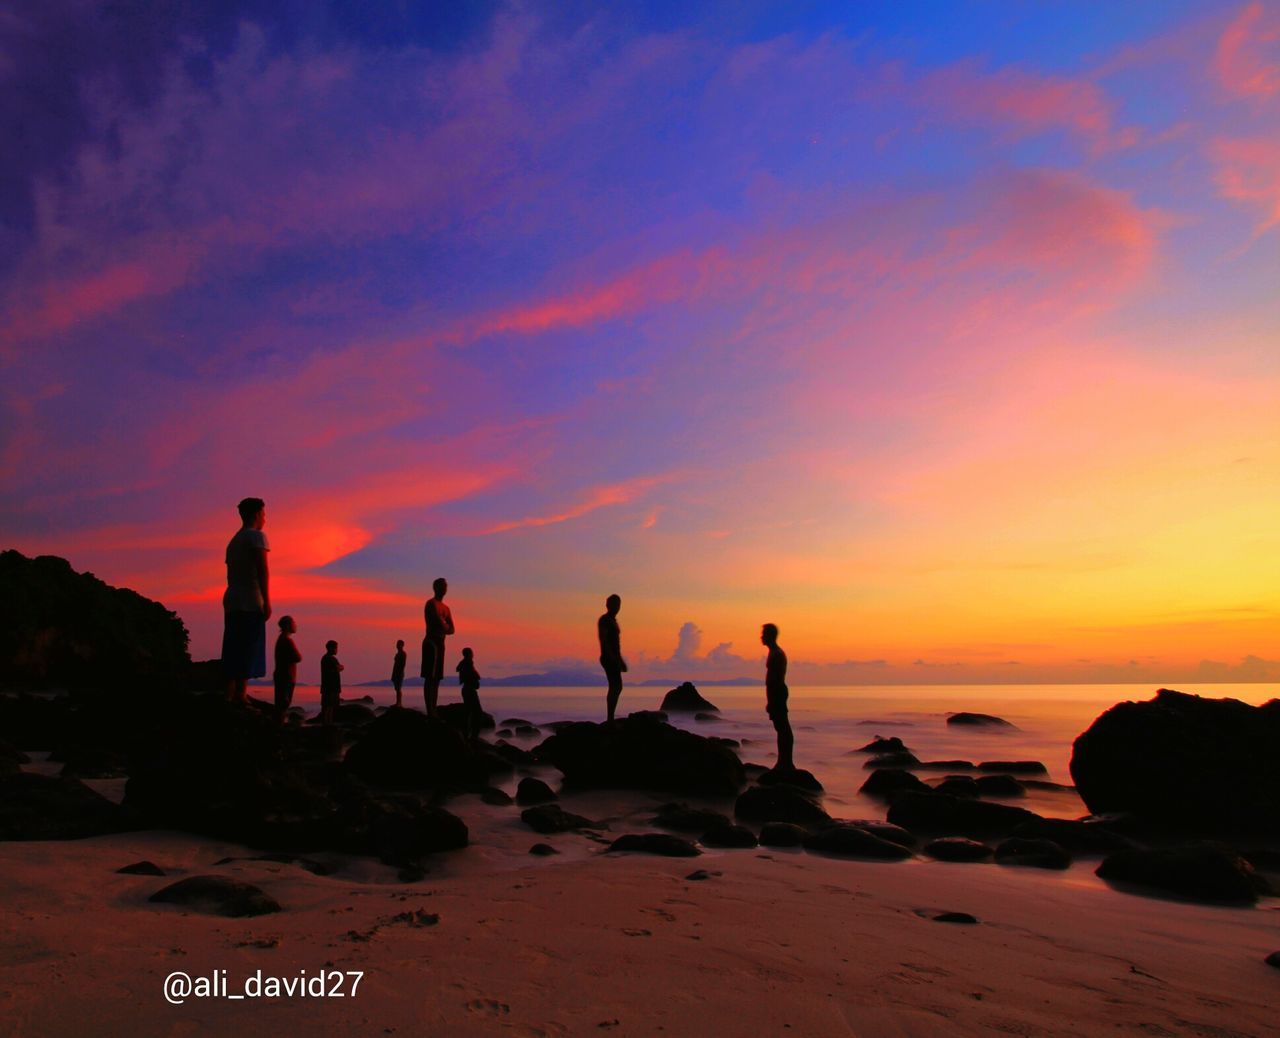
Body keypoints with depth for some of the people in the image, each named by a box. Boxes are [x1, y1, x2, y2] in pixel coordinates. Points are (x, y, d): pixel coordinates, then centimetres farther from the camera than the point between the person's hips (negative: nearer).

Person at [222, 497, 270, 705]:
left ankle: (229, 697, 2)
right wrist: (267, 602, -14)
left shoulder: (234, 541, 23)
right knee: (248, 652, -11)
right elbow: (262, 570, -13)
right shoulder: (257, 536, -3)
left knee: (233, 652, 6)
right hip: (251, 603, -8)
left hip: (231, 602, 8)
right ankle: (239, 697, -17)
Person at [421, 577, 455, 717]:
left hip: (440, 643, 9)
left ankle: (433, 712, 8)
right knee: (430, 678, -11)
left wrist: (443, 628, -6)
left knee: (436, 678, 7)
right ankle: (430, 713, -15)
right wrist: (445, 626, 3)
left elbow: (451, 630, 13)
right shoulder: (432, 603, -6)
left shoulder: (445, 608, 20)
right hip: (432, 642, -9)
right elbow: (441, 624, -18)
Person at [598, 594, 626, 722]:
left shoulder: (612, 620, 19)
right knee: (616, 687, -13)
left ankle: (610, 719, 11)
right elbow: (603, 640, -19)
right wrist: (615, 658, -25)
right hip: (609, 658, -10)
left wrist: (621, 661, 22)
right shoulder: (604, 620, -9)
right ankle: (610, 719, -15)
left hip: (614, 658, 10)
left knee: (615, 687, 9)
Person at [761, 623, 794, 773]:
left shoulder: (776, 654, -15)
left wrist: (771, 701, -20)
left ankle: (786, 763, -6)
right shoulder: (776, 653, 16)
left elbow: (776, 679, -20)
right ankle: (784, 762, 17)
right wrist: (771, 700, 22)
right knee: (781, 728, 12)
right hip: (777, 693, 10)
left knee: (782, 728, -8)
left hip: (777, 693, -10)